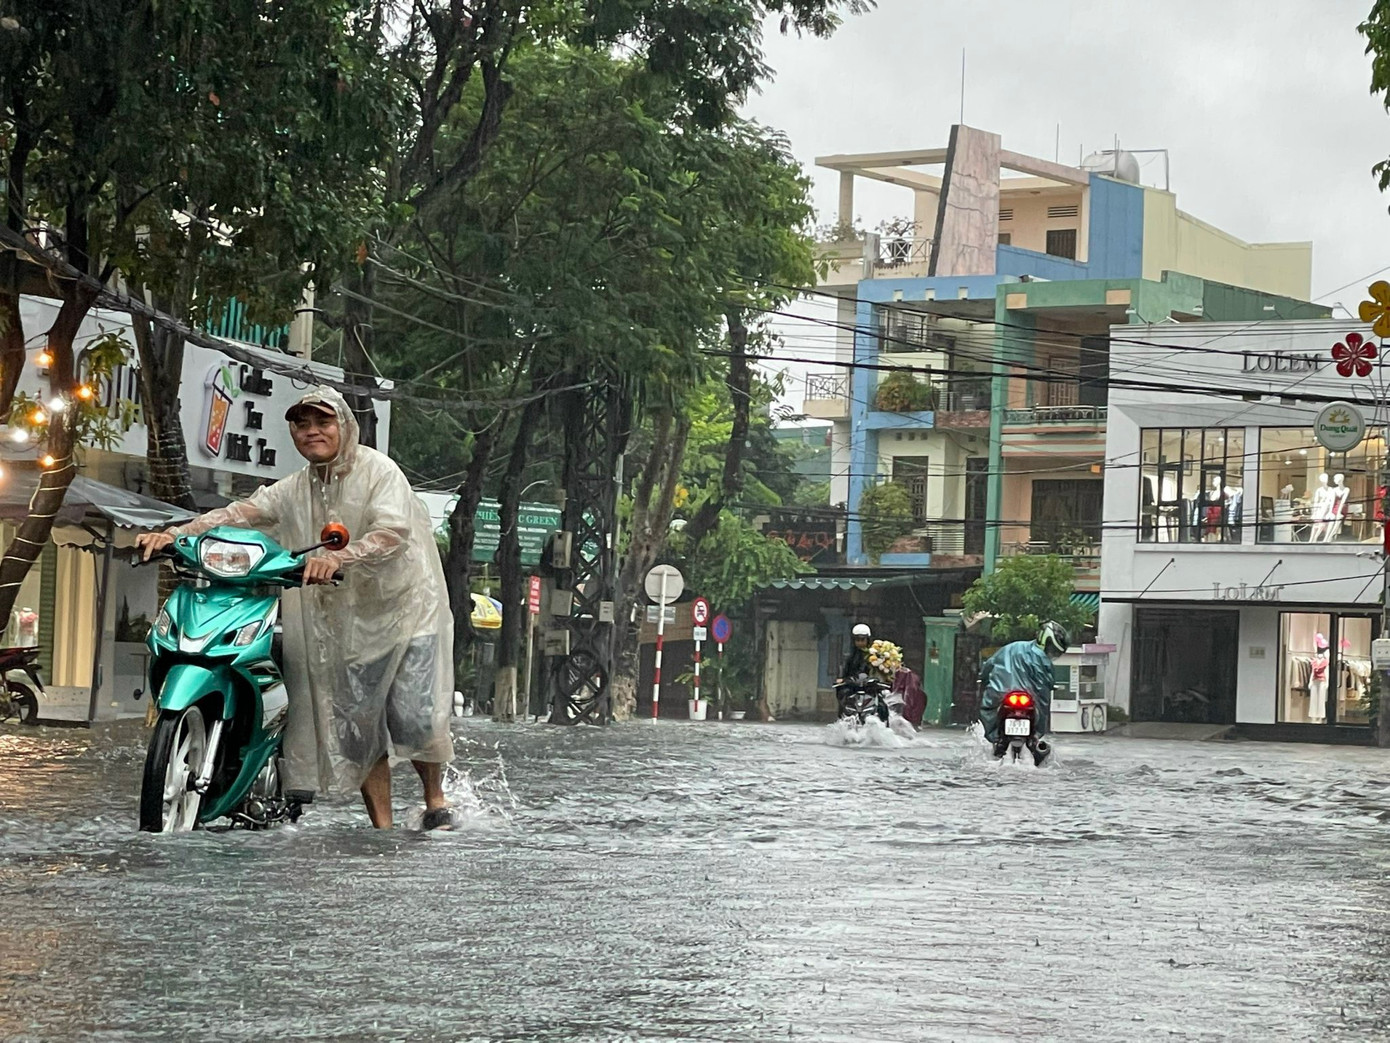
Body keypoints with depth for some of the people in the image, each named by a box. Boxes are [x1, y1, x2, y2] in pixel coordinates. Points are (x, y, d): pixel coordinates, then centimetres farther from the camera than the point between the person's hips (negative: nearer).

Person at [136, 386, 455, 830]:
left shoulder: (378, 471, -8)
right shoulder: (294, 490, 8)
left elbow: (394, 531, -24)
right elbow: (240, 513, -4)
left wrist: (338, 557, -40)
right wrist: (173, 534, -19)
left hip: (407, 607, -5)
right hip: (351, 622, 5)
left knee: (414, 718, -10)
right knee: (357, 725, -1)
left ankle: (436, 801, 16)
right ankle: (383, 829, 6)